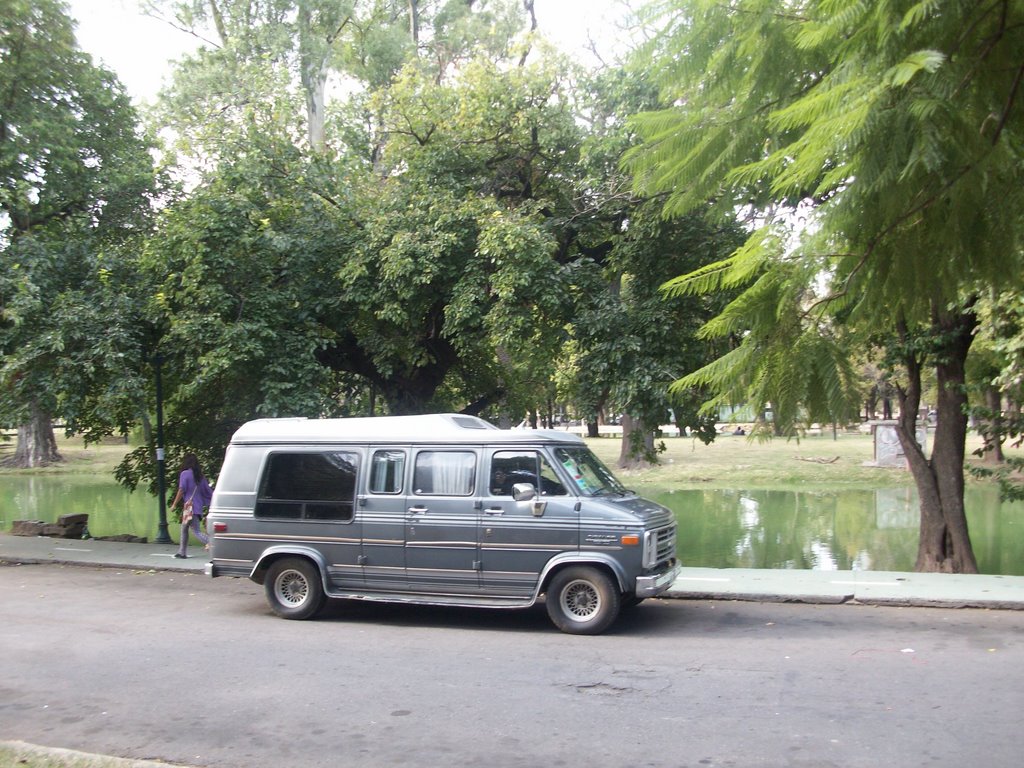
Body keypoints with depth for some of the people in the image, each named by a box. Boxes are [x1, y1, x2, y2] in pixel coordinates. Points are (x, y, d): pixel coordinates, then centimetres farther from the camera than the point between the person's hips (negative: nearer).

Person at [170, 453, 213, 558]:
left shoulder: (185, 474, -6)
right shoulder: (200, 476, 12)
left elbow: (181, 491, -12)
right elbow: (209, 492, 10)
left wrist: (174, 504, -5)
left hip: (190, 507, -7)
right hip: (199, 506, 7)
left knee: (197, 532, -9)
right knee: (184, 528, 21)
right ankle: (182, 552, 26)